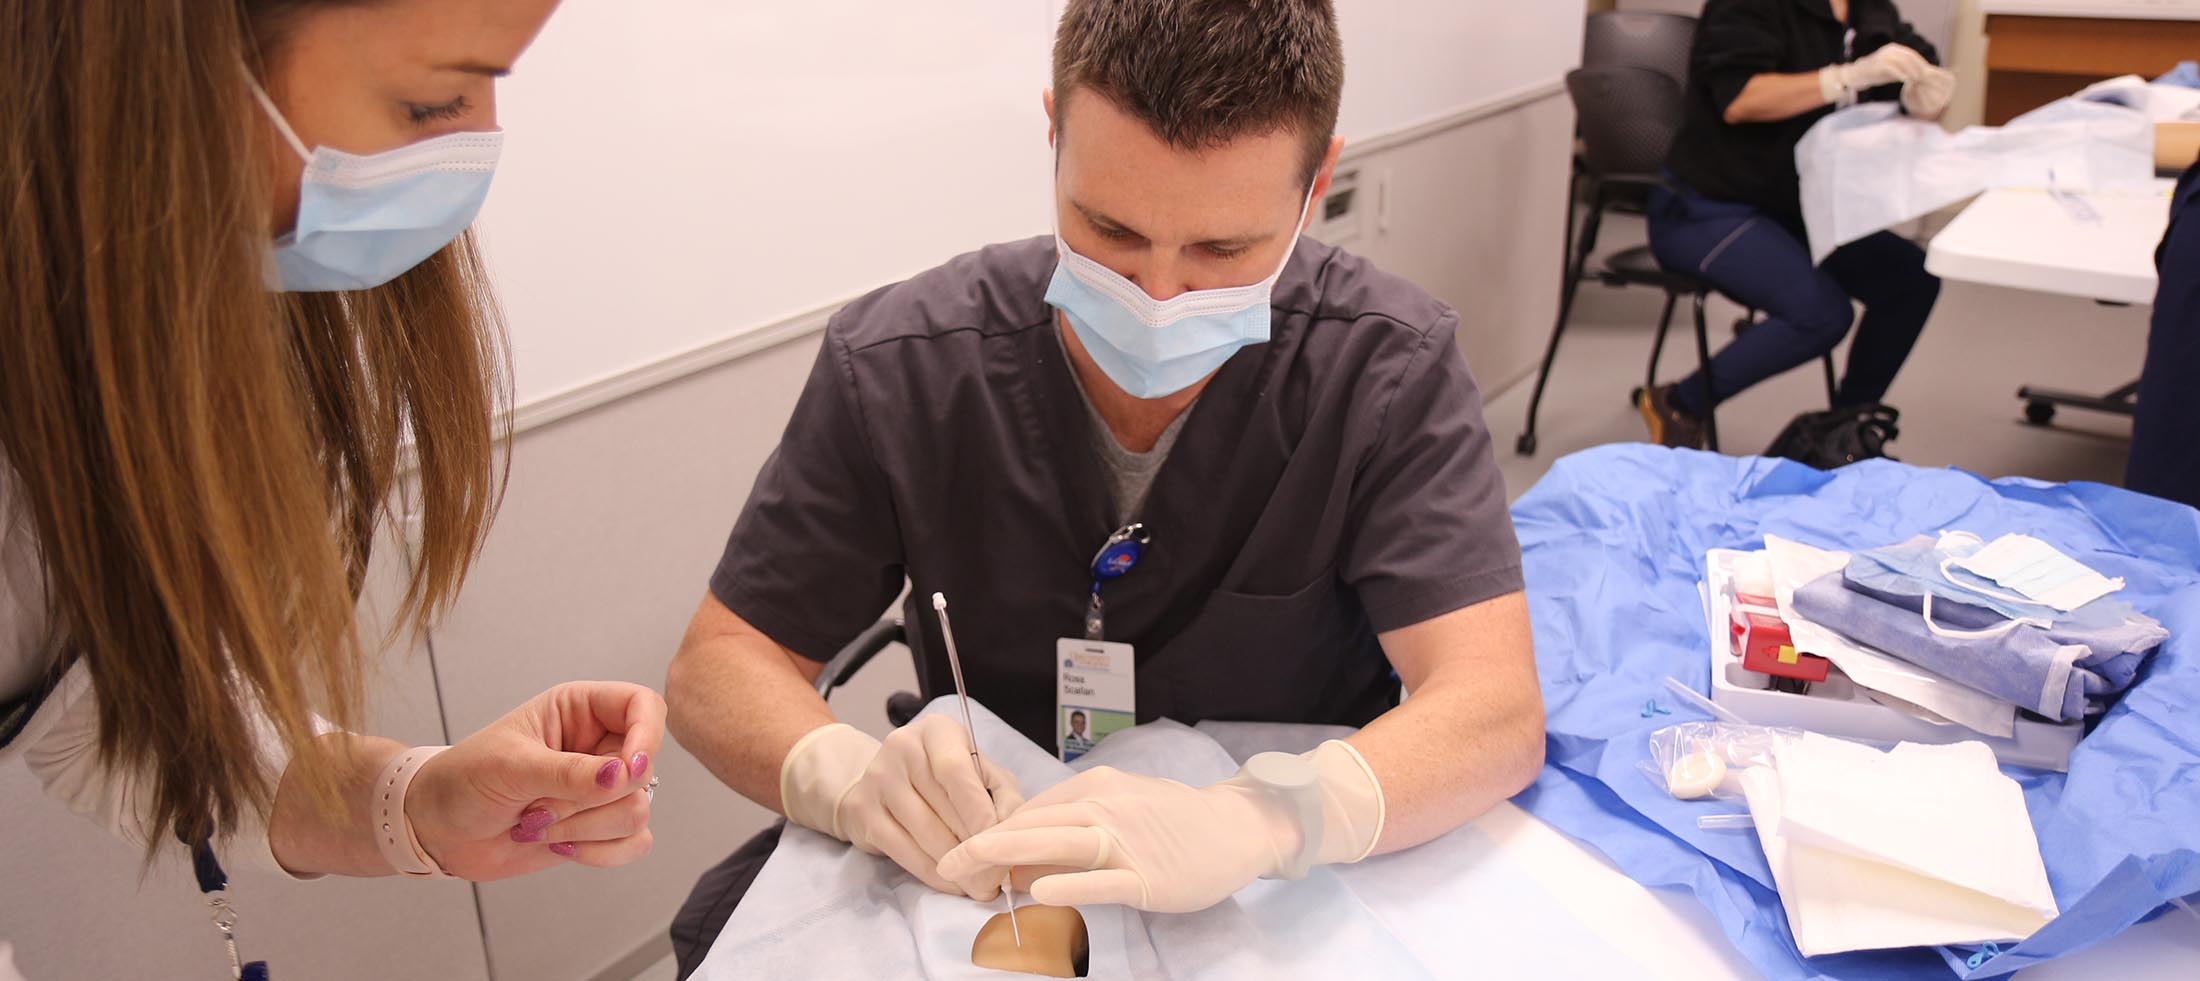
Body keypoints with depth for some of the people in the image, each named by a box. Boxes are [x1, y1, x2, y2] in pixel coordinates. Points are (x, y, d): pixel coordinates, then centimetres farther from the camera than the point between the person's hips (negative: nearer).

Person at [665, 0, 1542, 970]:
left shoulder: (1389, 369, -16)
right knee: (727, 917, -21)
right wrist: (846, 773, -31)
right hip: (971, 860, 1)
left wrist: (1254, 818, -44)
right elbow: (720, 665, -8)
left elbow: (1496, 708, -24)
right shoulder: (895, 368, -14)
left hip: (1295, 878, 0)